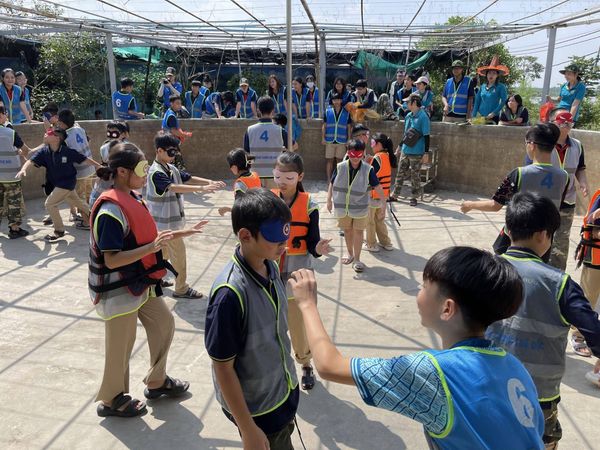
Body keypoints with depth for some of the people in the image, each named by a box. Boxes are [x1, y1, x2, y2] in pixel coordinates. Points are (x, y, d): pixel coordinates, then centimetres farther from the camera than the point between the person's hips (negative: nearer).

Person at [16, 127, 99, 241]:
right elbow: (31, 161, -20)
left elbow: (84, 159, -15)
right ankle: (87, 222, 43)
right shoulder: (44, 151, -10)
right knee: (77, 203, 22)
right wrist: (23, 169, -41)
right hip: (55, 183, 6)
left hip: (67, 182, -6)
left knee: (50, 203, -11)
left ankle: (59, 231, 3)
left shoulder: (68, 151, -22)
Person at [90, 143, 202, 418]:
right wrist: (152, 248, -34)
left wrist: (180, 234, 7)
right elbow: (111, 260, -26)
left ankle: (157, 382, 38)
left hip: (141, 283, 9)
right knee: (121, 345, 7)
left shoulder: (134, 198, 3)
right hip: (118, 290, -9)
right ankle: (111, 400, 32)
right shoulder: (111, 210, -25)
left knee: (164, 323, 18)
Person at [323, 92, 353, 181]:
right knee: (329, 160, 2)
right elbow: (324, 125, 6)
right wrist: (323, 138, -1)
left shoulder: (346, 112, 4)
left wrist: (349, 139, 2)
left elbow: (349, 127, 8)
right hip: (330, 140, 0)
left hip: (342, 141, 0)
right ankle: (329, 179, 10)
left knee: (340, 160, 6)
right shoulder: (328, 111, 4)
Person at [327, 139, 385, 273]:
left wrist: (383, 204, -13)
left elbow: (378, 188, -11)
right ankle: (350, 254, 38)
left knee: (358, 231, 1)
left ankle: (357, 259, 14)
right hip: (342, 206, 2)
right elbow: (332, 184, 3)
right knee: (347, 230, 17)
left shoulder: (368, 170, -14)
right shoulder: (340, 167, -10)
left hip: (360, 207, -2)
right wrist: (329, 200, 7)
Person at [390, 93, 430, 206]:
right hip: (405, 151, 7)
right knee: (400, 173, 11)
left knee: (415, 175, 4)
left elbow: (426, 136, -13)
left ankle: (414, 197, 16)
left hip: (416, 153, -7)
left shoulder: (423, 117, -13)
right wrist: (399, 147, 21)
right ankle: (394, 195, 19)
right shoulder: (408, 116, 9)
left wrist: (426, 152, -15)